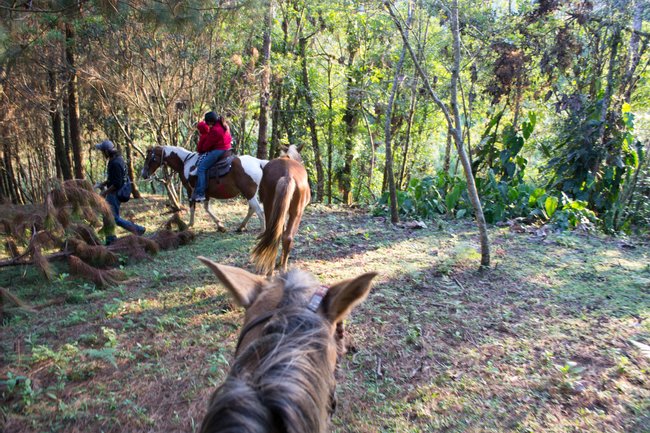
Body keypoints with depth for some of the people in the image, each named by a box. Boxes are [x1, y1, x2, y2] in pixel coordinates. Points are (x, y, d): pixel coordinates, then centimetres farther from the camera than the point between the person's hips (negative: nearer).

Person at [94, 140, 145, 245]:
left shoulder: (115, 163, -23)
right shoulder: (116, 159, 9)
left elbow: (116, 184, -26)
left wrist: (105, 192, -17)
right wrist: (102, 184, 13)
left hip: (115, 194, -10)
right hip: (112, 194, 10)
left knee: (115, 218, -6)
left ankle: (137, 229, -1)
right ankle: (110, 240, 22)